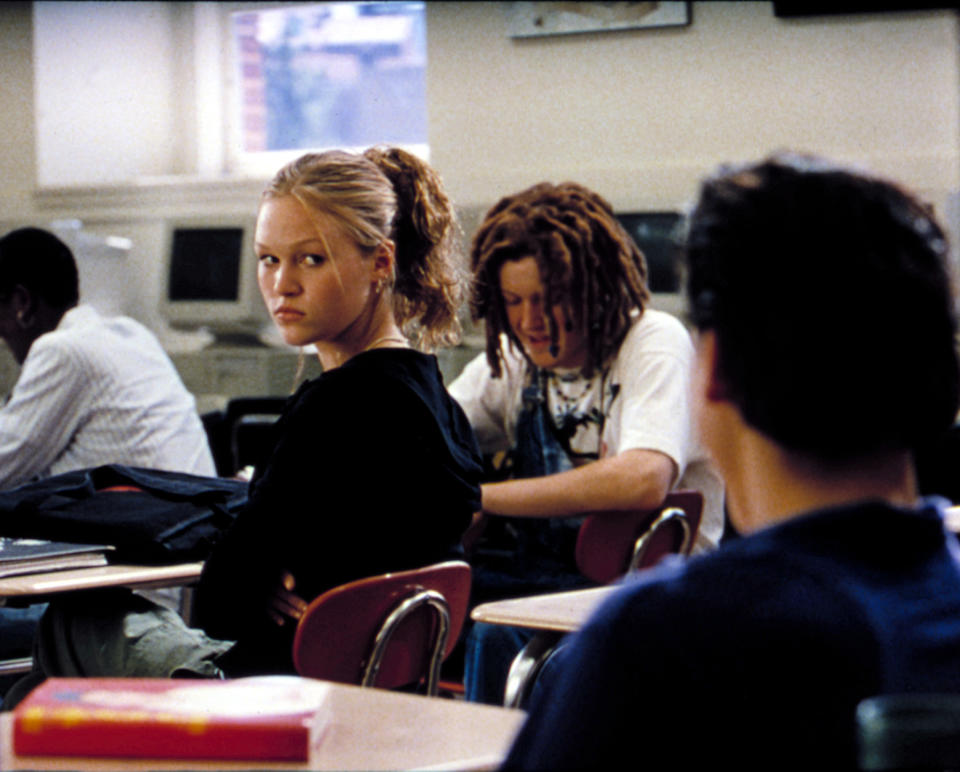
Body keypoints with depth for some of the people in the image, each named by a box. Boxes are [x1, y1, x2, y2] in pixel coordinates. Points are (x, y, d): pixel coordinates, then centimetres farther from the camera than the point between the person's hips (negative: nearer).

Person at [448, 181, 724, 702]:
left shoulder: (655, 343, -9)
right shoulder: (513, 358, 11)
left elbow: (642, 482, -27)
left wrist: (481, 497, -24)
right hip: (545, 571, 6)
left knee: (494, 631, -32)